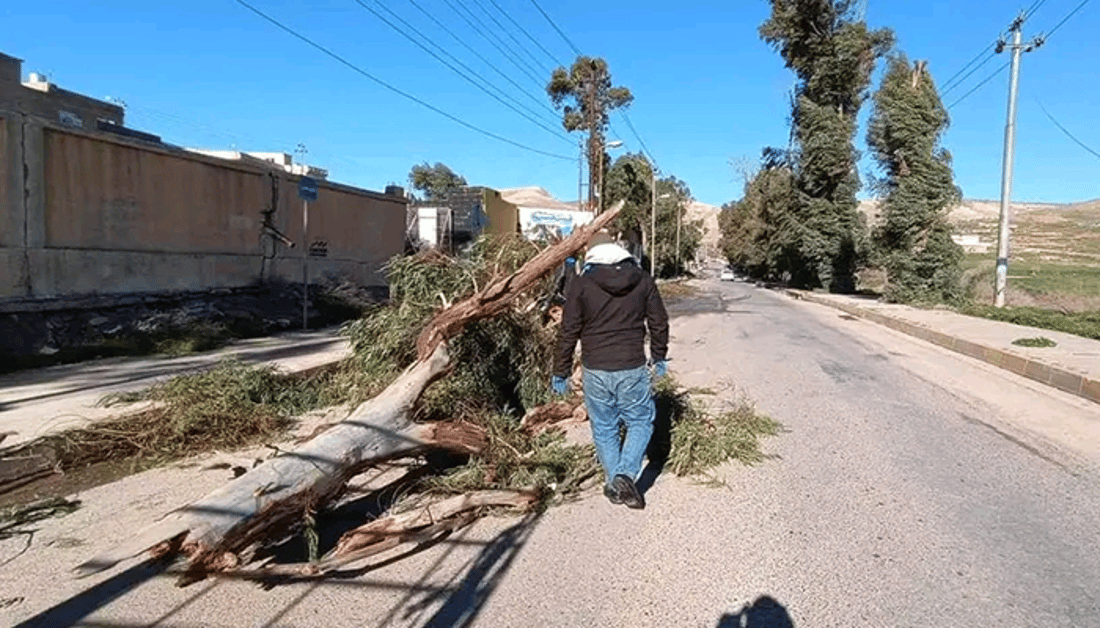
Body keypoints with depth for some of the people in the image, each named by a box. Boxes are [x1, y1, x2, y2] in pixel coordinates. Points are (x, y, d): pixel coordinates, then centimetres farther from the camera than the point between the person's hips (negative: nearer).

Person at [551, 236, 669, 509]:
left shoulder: (581, 284, -3)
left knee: (604, 429, 15)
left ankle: (614, 485, 23)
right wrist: (660, 357, 24)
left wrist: (561, 372, 5)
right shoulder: (643, 281, 2)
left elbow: (569, 331, -4)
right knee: (640, 422, 17)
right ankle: (625, 474, 2)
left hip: (595, 371, 0)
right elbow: (659, 323, 8)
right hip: (633, 369, 0)